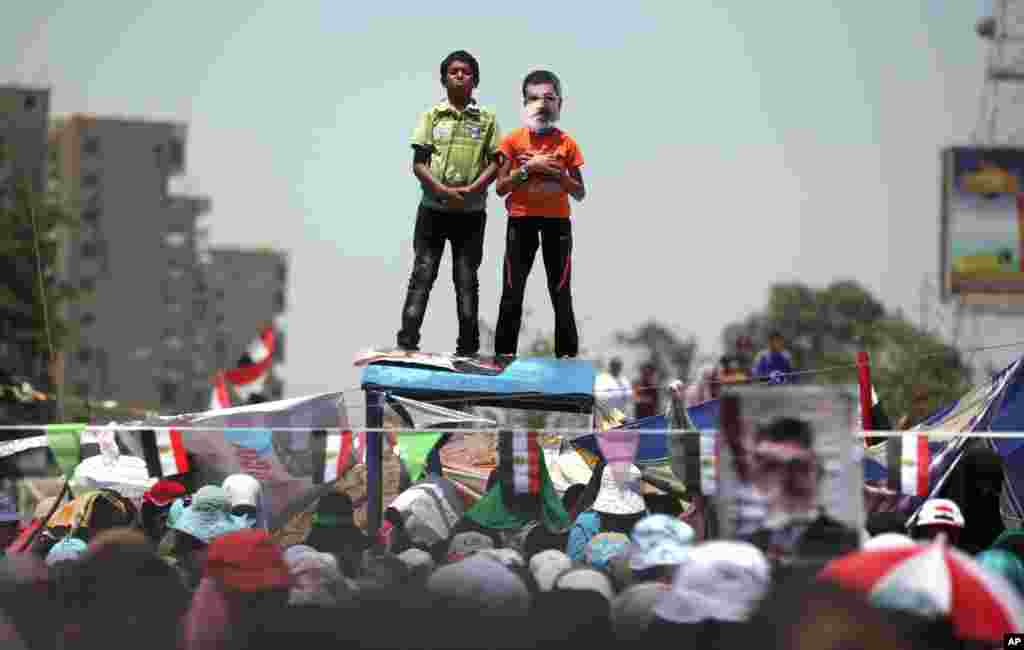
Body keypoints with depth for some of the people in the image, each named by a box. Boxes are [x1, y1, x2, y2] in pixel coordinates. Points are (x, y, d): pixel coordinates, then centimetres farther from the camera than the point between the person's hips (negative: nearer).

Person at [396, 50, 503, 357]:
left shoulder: (486, 119, 5)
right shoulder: (432, 116, 4)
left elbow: (495, 163, 1)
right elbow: (419, 163, -1)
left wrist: (471, 190, -14)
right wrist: (443, 190, -16)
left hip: (471, 212, 1)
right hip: (433, 208, -1)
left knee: (466, 279, 4)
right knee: (422, 275, -4)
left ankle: (468, 348, 8)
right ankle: (407, 343, -8)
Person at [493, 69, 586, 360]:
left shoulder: (567, 144, 4)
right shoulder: (513, 140, 2)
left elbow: (580, 193, 7)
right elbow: (500, 188, -1)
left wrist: (560, 174, -11)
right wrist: (527, 168, -13)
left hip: (557, 221, 0)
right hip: (521, 221, 0)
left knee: (561, 292, 0)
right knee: (512, 292, -1)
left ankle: (567, 355, 2)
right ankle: (504, 354, 2)